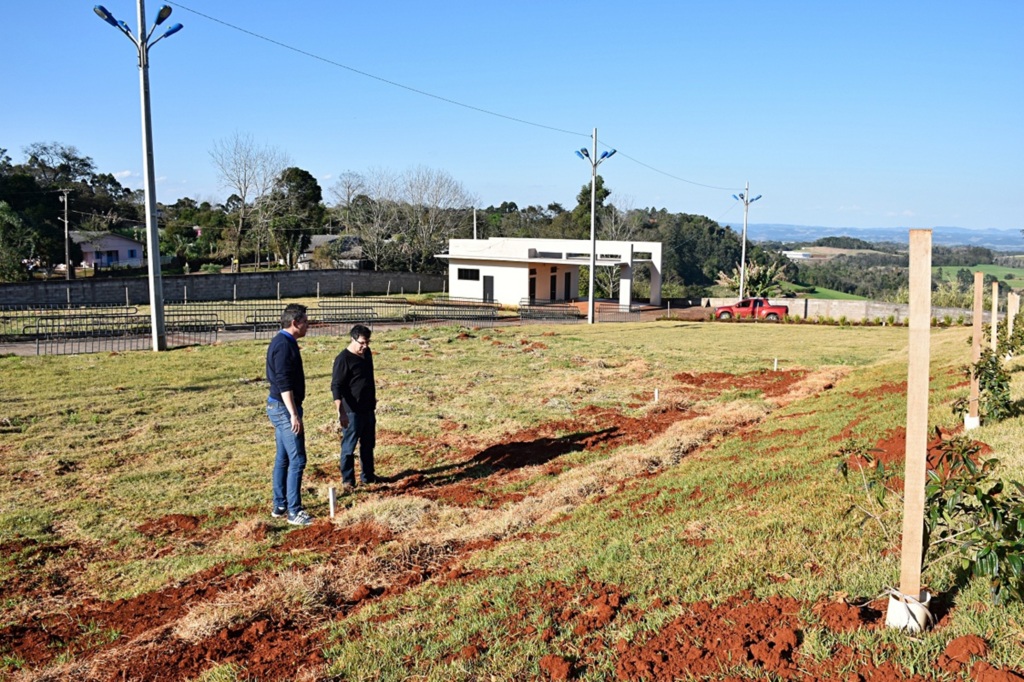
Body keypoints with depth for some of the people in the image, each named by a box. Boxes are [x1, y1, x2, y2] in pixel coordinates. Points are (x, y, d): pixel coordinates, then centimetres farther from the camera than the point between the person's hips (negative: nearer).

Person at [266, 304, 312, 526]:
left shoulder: (282, 342, 14)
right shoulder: (284, 344, -18)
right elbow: (284, 383, -23)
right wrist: (293, 414, -26)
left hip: (279, 407, 11)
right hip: (285, 408, -11)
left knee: (283, 459, 15)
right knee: (297, 460, -7)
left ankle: (280, 506, 23)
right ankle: (294, 512, -3)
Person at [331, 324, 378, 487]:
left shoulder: (367, 353, 7)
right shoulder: (343, 359, -17)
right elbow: (336, 386, -21)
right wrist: (340, 411, -29)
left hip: (368, 408, 8)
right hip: (352, 411, -8)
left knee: (368, 444, 16)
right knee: (349, 445, 2)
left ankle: (367, 475, 27)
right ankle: (348, 479, 11)